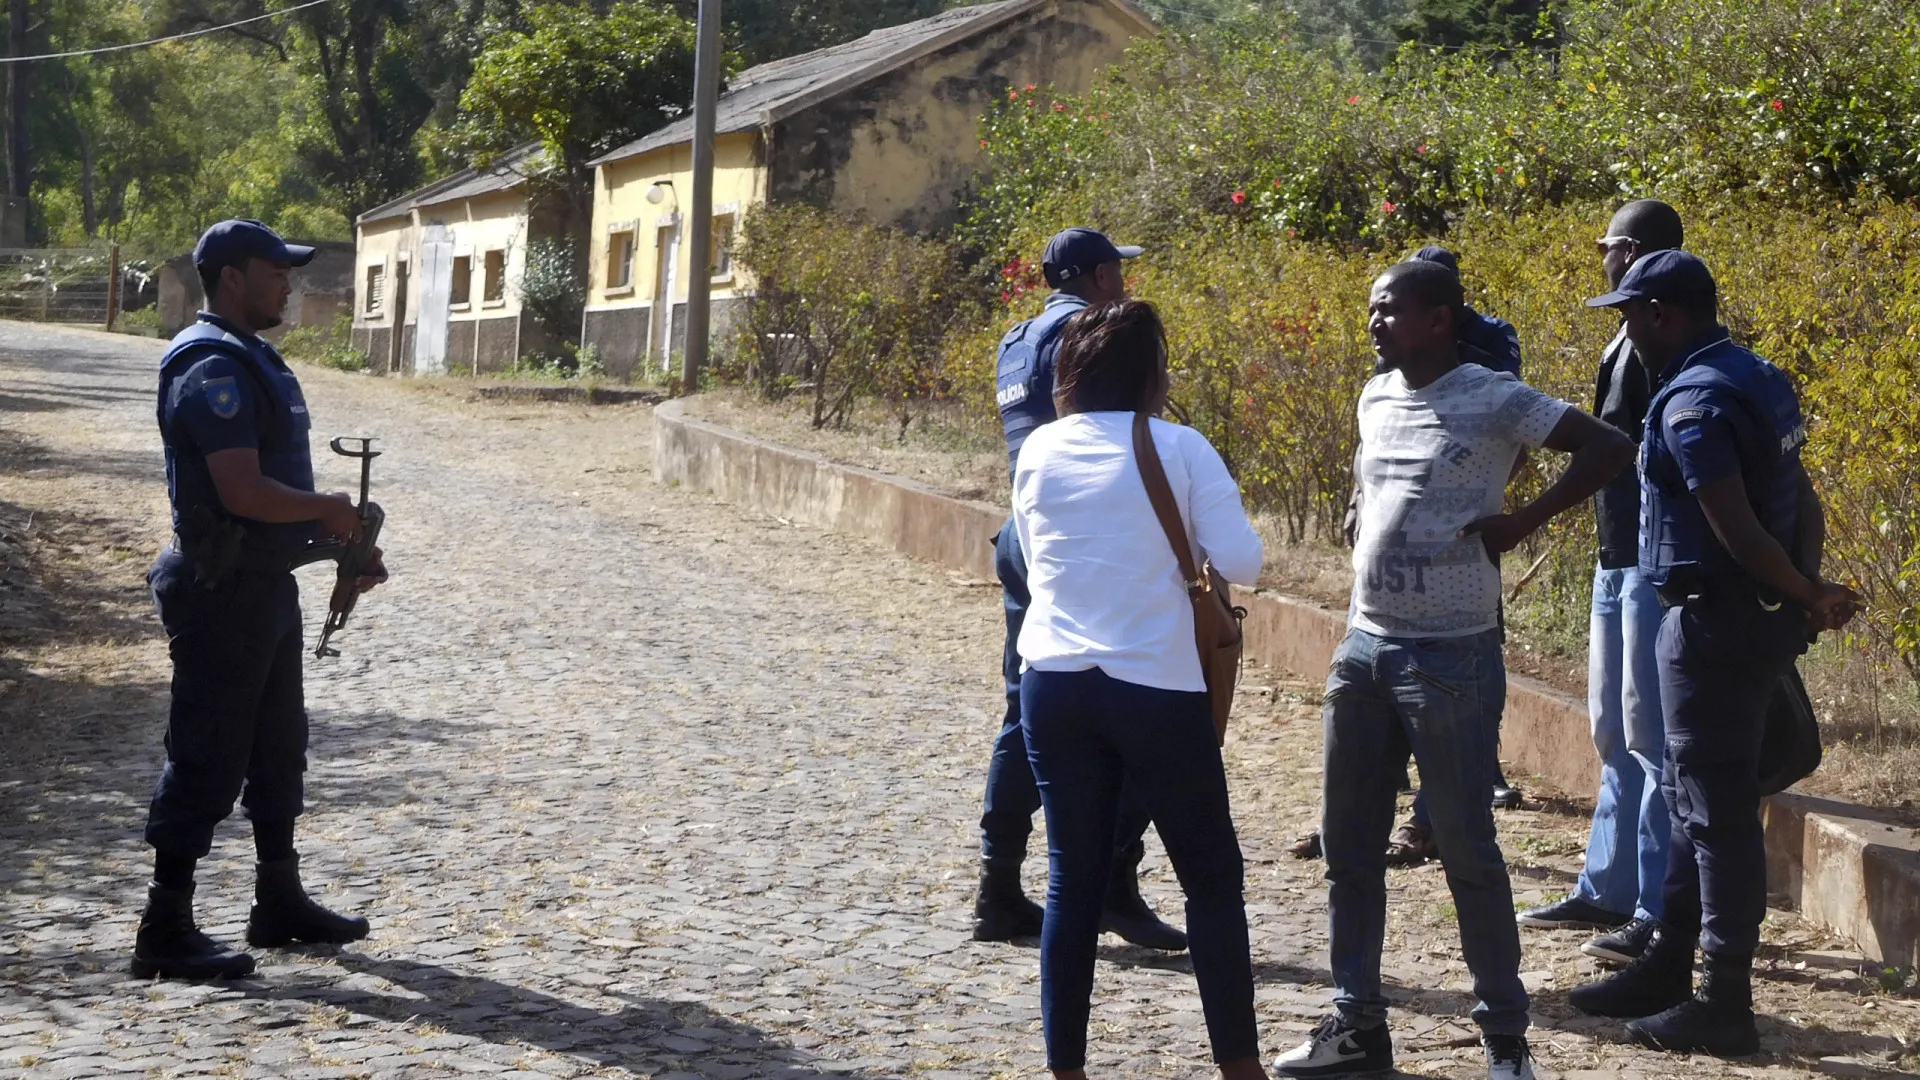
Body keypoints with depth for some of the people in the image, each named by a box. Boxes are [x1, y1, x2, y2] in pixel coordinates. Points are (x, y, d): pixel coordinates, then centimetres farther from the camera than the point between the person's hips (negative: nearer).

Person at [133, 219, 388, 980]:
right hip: (222, 593, -10)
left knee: (277, 747, 17)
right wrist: (327, 512, -12)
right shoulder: (213, 367, -19)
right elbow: (244, 492, -27)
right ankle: (165, 931, 2)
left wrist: (348, 540, 10)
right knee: (207, 759, -5)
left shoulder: (252, 360, 15)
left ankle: (280, 902, 29)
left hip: (265, 586, 10)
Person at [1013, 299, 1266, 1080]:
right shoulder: (1179, 449, -8)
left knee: (1074, 881, 11)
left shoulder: (1039, 451, 5)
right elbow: (1241, 562, -9)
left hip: (1054, 685, 4)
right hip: (1157, 690, -4)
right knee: (1212, 878, 9)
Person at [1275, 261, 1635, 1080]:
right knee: (1348, 848, 10)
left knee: (1467, 851, -2)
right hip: (1363, 649, 7)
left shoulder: (1492, 400, -11)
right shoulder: (1375, 398, 10)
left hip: (1451, 656, -7)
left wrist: (1521, 523, -14)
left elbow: (1610, 448, -13)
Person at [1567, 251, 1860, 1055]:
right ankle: (1667, 966, 28)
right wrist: (1809, 587, 4)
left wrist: (1808, 597, -11)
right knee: (1693, 799, 18)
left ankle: (1724, 1006, 5)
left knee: (1718, 812, -2)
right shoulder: (1755, 379, 12)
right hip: (1755, 617, 10)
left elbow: (1738, 530, -23)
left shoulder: (1694, 402, -19)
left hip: (1717, 622, -10)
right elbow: (1802, 501, 13)